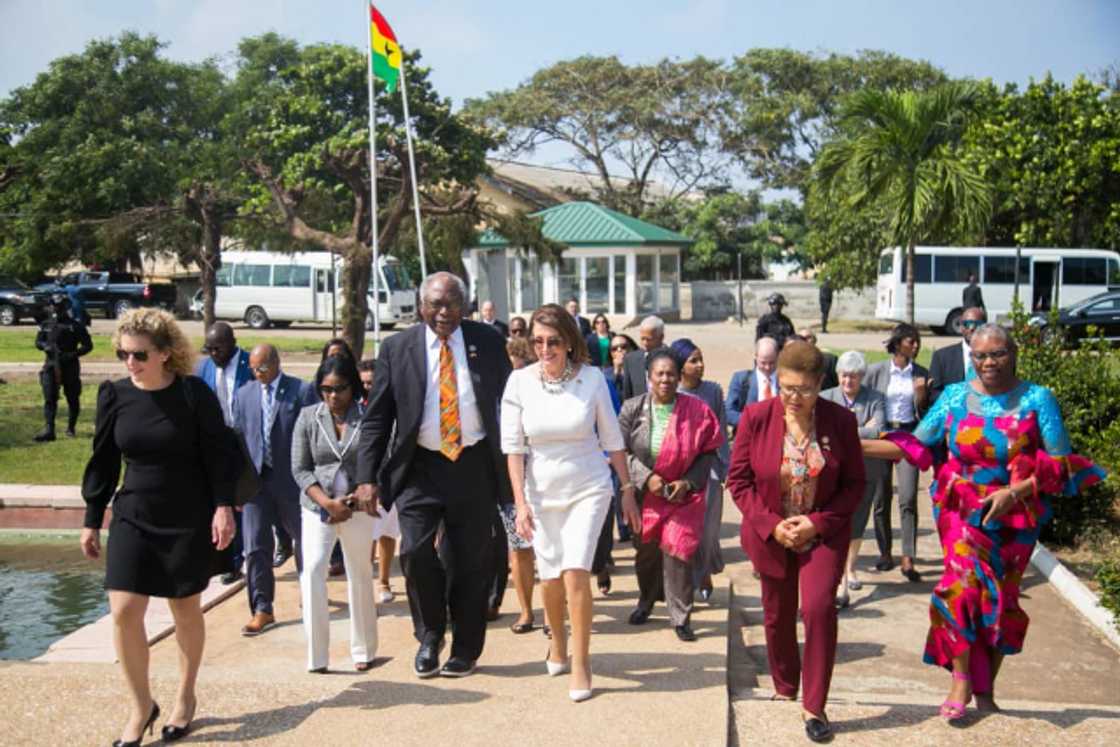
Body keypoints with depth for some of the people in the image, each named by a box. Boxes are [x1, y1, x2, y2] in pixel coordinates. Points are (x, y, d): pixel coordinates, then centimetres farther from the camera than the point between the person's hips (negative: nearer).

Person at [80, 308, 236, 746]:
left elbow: (217, 455, -8)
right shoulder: (114, 396, -2)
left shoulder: (194, 394, -11)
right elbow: (103, 462, 6)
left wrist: (223, 507, -16)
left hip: (189, 520, -3)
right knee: (123, 611, -6)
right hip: (133, 517, 3)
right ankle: (140, 706, 12)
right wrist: (92, 520, 7)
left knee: (186, 610, 10)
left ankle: (185, 697, 30)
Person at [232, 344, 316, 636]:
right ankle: (262, 610, 8)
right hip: (255, 480, 2)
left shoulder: (301, 391, -4)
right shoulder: (244, 394, 6)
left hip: (292, 480, -2)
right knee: (256, 547, 0)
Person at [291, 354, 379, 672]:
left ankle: (363, 650, 22)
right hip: (317, 507, 0)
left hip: (357, 509, 0)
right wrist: (328, 503, -11)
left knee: (361, 576, 8)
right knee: (312, 570, -15)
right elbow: (300, 469, 0)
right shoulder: (308, 416, 2)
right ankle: (316, 655, -8)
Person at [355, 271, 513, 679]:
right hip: (420, 467, 0)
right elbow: (376, 418, 2)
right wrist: (367, 477, -5)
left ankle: (466, 649, 23)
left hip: (475, 465, 0)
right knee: (415, 551, -12)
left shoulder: (487, 342, 2)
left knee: (471, 562, 6)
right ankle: (430, 636, 14)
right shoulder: (397, 348, 2)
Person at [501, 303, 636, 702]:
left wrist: (628, 489, 3)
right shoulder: (520, 381, -8)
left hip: (588, 488, -2)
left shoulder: (591, 378, -9)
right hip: (542, 492, 2)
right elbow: (513, 445, -6)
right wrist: (521, 502, -10)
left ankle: (581, 662, 2)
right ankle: (558, 642, 38)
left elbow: (612, 439, -1)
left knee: (575, 572, -14)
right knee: (550, 577, 9)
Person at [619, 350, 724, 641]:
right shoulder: (633, 409, -5)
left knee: (677, 551, -11)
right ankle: (646, 601, 42)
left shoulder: (697, 411, -10)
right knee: (646, 550, 16)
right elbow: (621, 450, -4)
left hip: (684, 495, -2)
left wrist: (688, 482, -13)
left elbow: (708, 452, -3)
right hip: (644, 494, 2)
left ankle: (681, 617, 3)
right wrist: (647, 477, -15)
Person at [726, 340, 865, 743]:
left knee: (819, 608, -16)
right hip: (771, 534, 1)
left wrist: (818, 522, -15)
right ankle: (784, 691, 38)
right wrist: (771, 525, -14)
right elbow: (738, 479, -6)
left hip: (824, 533, -1)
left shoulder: (841, 420, -11)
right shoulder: (755, 417, -11)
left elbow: (854, 483, -4)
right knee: (777, 616, 13)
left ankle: (814, 706, -2)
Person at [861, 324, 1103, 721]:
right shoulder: (955, 397, 0)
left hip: (1016, 517, 0)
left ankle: (985, 689, 24)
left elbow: (1061, 462, -6)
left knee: (1000, 599, 8)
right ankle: (962, 678, -4)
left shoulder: (1037, 400, -5)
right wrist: (857, 446, -7)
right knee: (962, 584, -17)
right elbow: (915, 445, 2)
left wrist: (1015, 491, -19)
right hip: (962, 510, 0)